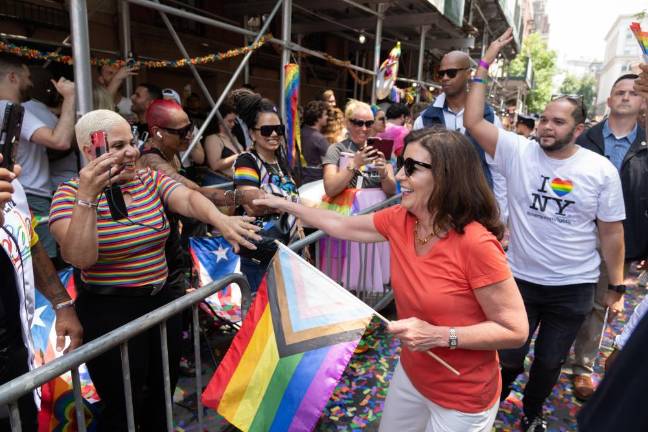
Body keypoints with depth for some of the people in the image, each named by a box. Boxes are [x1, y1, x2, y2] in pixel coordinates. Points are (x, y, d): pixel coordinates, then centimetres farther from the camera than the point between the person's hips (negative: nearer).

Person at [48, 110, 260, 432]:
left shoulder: (151, 179, 2)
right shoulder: (70, 193, -10)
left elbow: (188, 198, -17)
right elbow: (80, 258, -24)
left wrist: (219, 219, -37)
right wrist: (87, 197, -34)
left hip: (162, 300, 5)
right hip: (109, 312, -5)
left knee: (163, 392, 21)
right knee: (123, 406, 10)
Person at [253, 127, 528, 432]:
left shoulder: (476, 244, -30)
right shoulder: (399, 220, -10)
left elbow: (516, 331, -23)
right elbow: (342, 226, 4)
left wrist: (439, 335, -30)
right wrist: (284, 205, 11)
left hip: (461, 399, -6)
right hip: (410, 374, 7)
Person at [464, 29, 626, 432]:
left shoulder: (601, 170, -8)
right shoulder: (518, 151, -9)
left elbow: (611, 232, 0)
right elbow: (473, 121, -17)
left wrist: (617, 283, 4)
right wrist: (486, 64, -17)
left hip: (574, 288, 1)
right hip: (520, 279, -1)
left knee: (550, 362, 19)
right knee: (508, 359, 12)